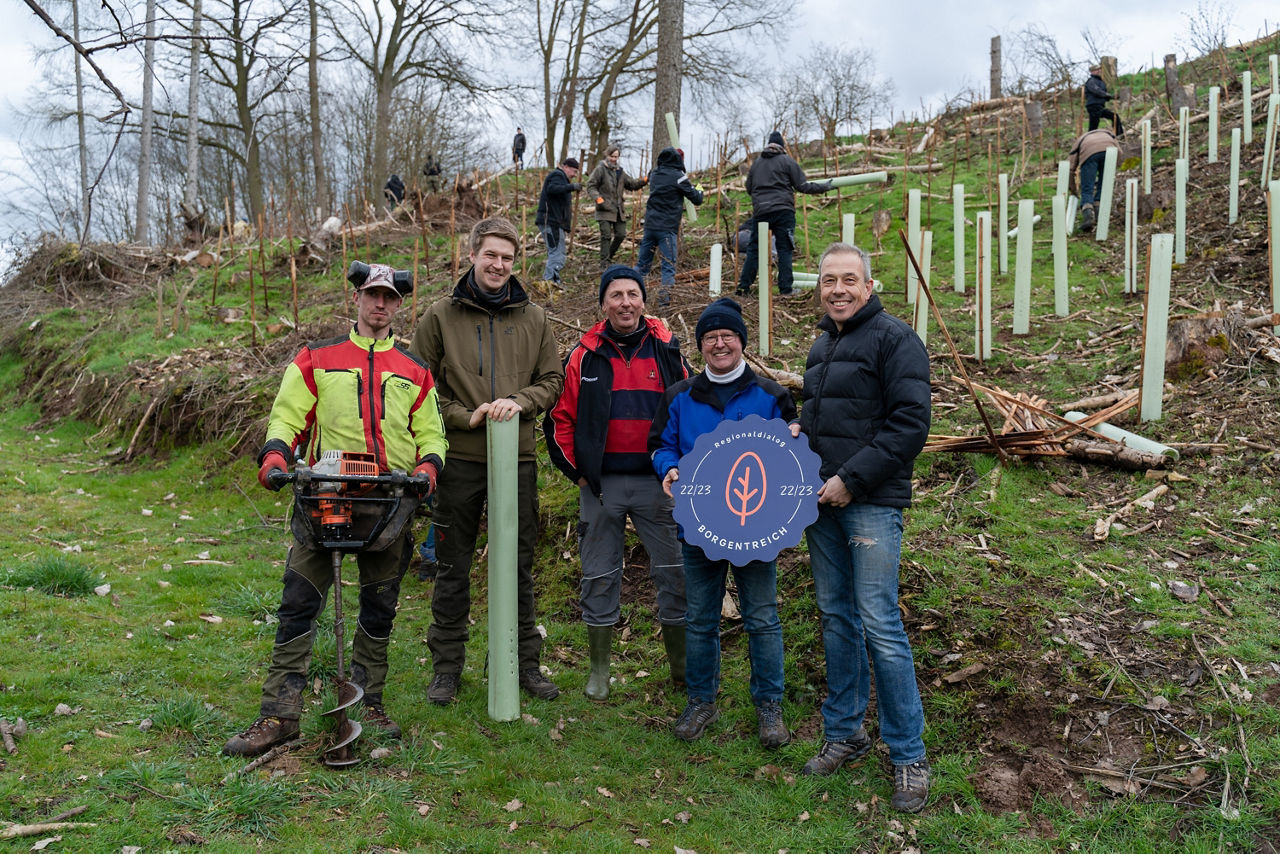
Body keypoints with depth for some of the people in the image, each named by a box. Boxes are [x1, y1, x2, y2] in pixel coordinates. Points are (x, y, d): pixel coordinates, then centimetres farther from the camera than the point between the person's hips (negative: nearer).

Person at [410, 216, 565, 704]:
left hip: (517, 458, 1)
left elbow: (552, 379, 9)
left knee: (518, 566, 11)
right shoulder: (441, 316, 3)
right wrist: (464, 417, -11)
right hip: (460, 459, -1)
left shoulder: (534, 319, 8)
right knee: (452, 567, 8)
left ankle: (526, 662, 24)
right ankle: (447, 665, 22)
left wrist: (519, 402, -11)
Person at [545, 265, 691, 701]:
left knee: (675, 573, 4)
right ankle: (599, 670, 22)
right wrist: (578, 471, 1)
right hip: (601, 485, 0)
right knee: (600, 576, 8)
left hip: (657, 482, 0)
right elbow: (561, 418, 6)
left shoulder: (667, 350, 4)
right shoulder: (585, 355, 3)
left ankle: (682, 666, 21)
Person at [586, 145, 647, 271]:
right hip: (605, 209, -7)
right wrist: (598, 198, -21)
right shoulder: (600, 169, -3)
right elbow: (590, 185, -7)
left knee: (621, 235, 6)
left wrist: (644, 180, 6)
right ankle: (604, 264, -4)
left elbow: (632, 184, 21)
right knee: (606, 236, -9)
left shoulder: (620, 172, 18)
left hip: (618, 209, 7)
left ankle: (608, 257, 26)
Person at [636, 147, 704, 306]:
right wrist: (699, 190, 17)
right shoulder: (678, 176, -9)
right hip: (667, 228, -6)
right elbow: (697, 199, -5)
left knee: (643, 262, 14)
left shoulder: (654, 173, 9)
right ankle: (664, 295, -5)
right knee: (669, 263, 0)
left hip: (650, 225, 6)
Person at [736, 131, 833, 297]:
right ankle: (785, 289, -3)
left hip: (760, 211, 4)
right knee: (785, 249, 0)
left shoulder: (756, 162, 15)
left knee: (753, 249, 8)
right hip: (783, 210, -3)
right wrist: (824, 187, 11)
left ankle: (743, 287, 6)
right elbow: (802, 186, 0)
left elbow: (749, 188, 20)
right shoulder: (787, 161, 2)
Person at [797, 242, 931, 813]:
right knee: (836, 618, 13)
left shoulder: (894, 339, -7)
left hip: (871, 503, -7)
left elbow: (911, 423, -15)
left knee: (879, 625, -7)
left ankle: (908, 755, 6)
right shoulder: (820, 347, 18)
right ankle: (844, 733, 26)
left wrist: (851, 480, -17)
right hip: (821, 503, 7)